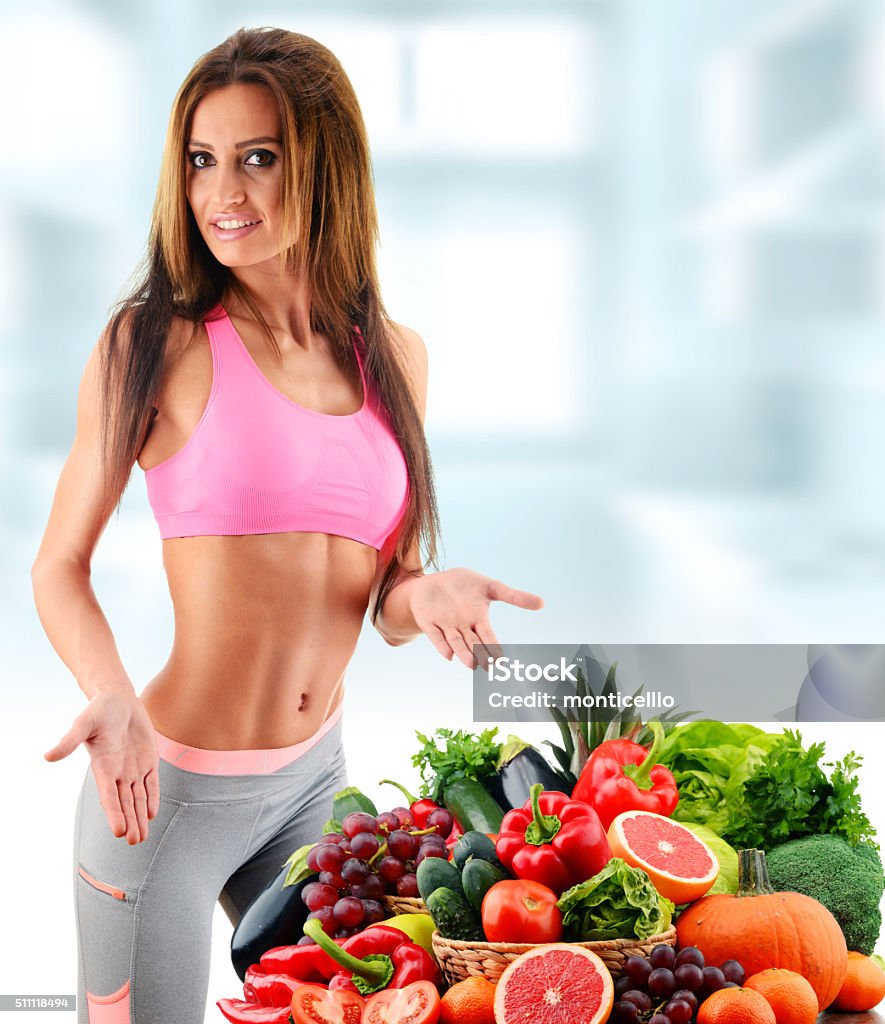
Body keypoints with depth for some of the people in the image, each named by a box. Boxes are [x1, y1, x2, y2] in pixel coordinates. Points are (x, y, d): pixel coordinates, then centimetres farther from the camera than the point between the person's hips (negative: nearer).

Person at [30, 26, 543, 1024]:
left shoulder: (394, 356, 2)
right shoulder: (155, 342, -12)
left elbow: (387, 603, 7)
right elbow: (60, 567, -9)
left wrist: (429, 592, -16)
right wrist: (113, 699, -27)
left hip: (317, 773, 5)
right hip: (172, 785, -5)